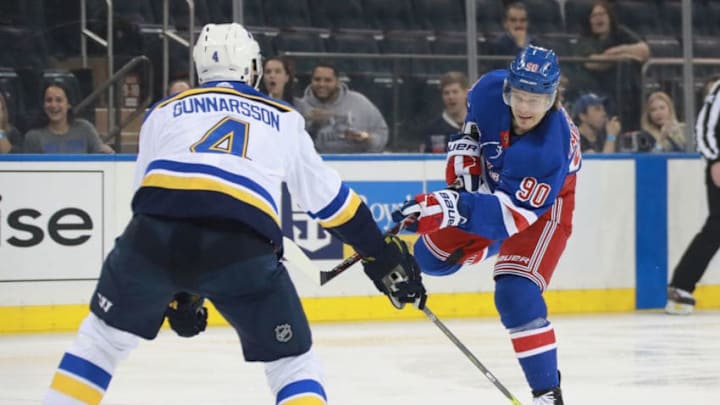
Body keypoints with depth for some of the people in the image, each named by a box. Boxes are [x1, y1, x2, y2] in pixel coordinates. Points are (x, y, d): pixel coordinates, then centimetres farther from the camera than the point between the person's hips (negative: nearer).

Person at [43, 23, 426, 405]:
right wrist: (383, 257, 45)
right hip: (242, 244, -1)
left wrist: (175, 290, 38)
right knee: (293, 363, 14)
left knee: (103, 335, 24)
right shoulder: (283, 120, 29)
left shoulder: (164, 111, 28)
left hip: (157, 232, 1)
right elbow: (329, 197, 33)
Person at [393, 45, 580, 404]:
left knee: (516, 295, -23)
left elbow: (515, 211, -43)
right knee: (432, 257, 11)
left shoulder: (552, 145, -40)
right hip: (490, 183, 6)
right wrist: (462, 169, -12)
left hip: (543, 204, -6)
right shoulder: (489, 90, -25)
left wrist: (452, 209, -55)